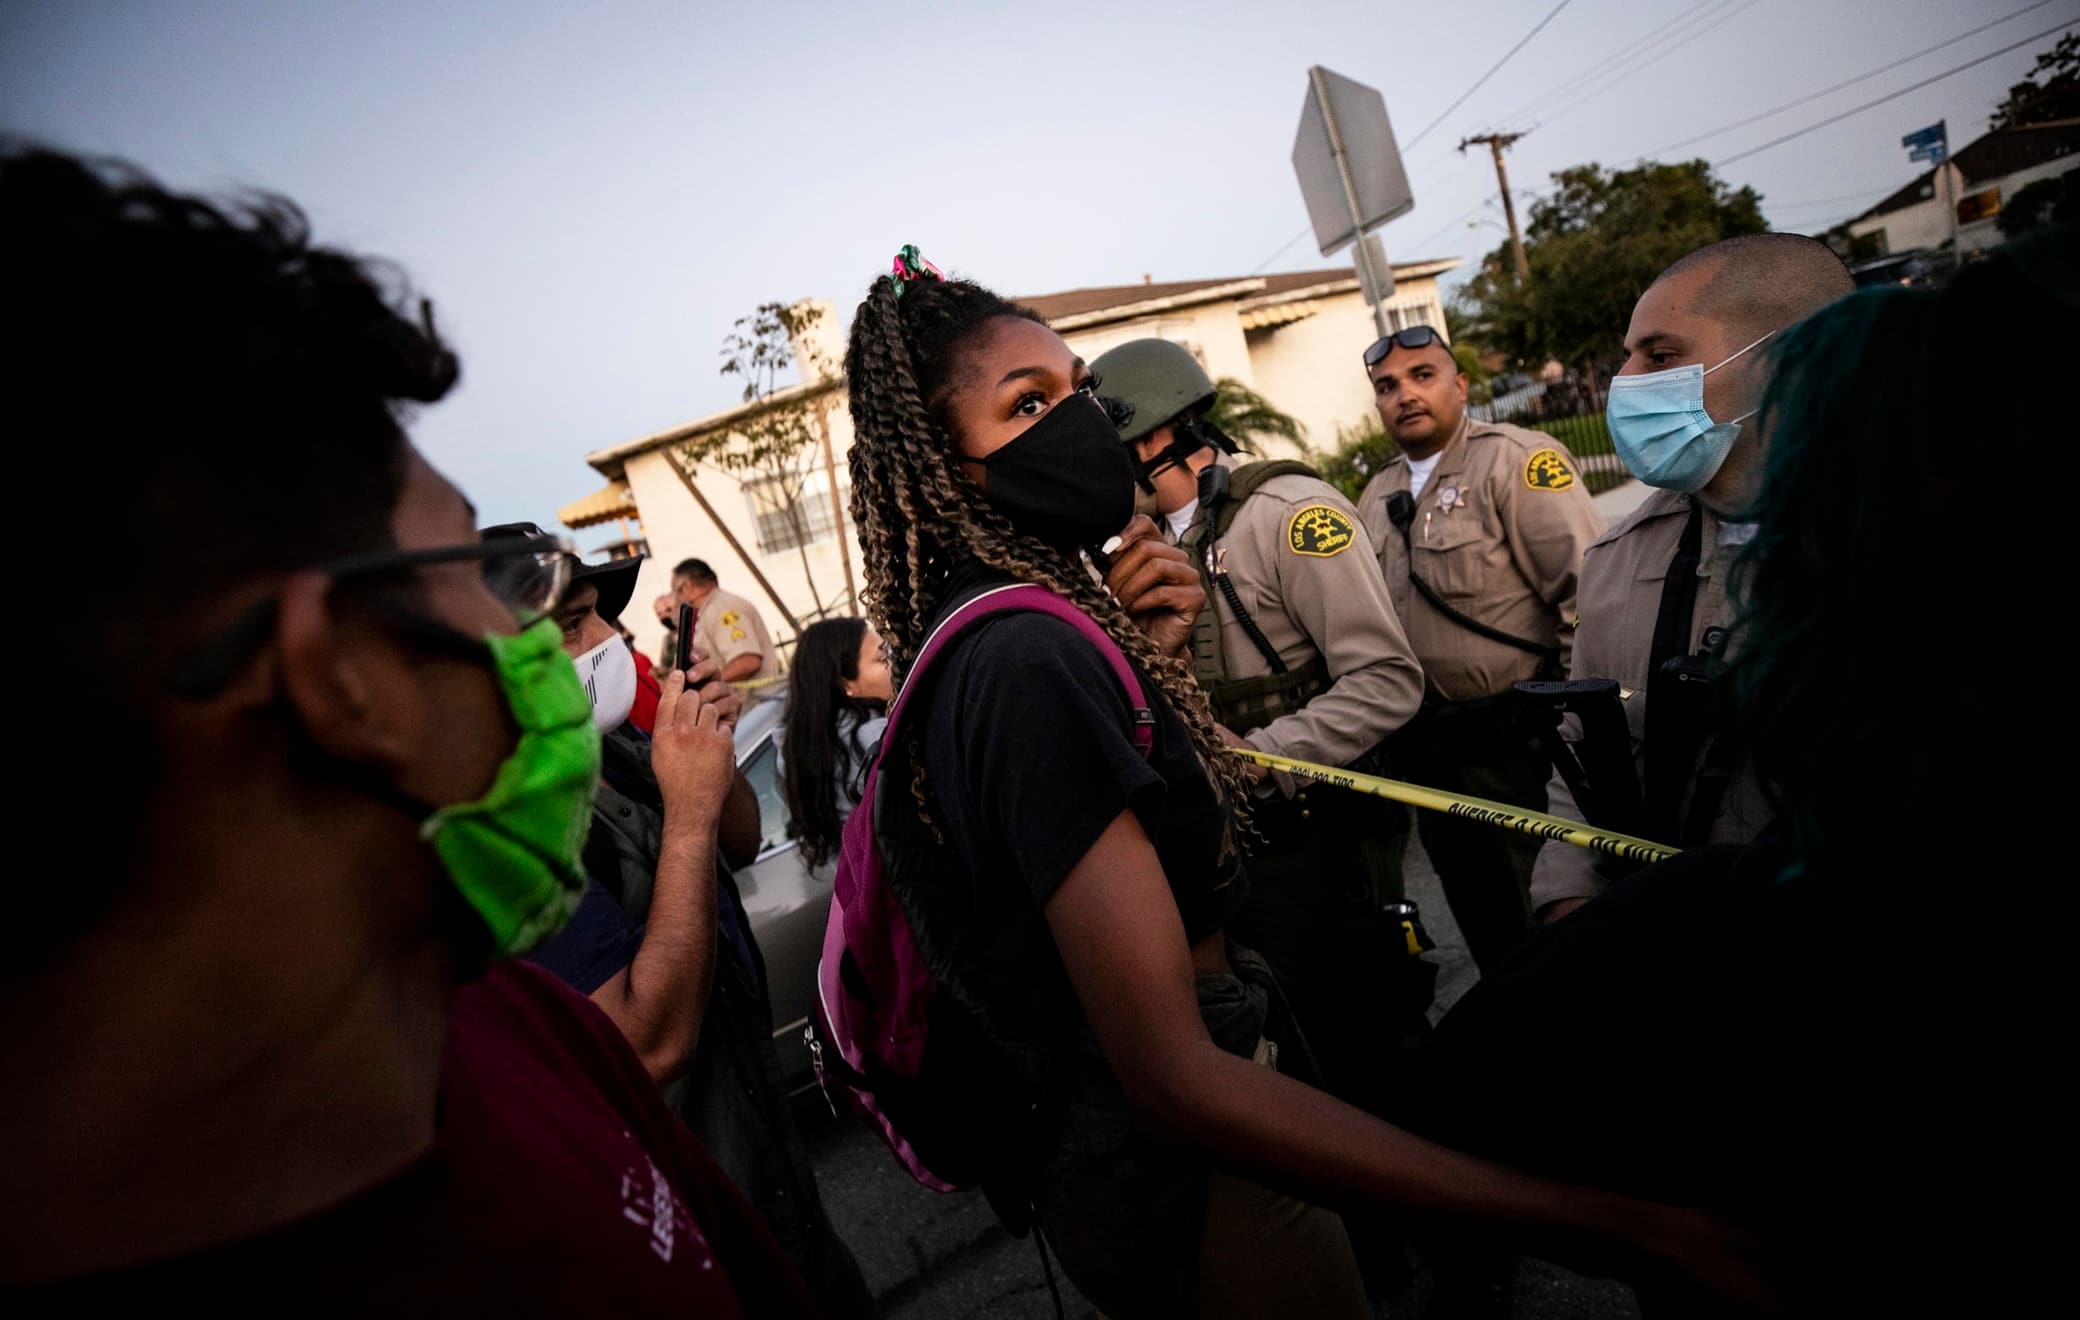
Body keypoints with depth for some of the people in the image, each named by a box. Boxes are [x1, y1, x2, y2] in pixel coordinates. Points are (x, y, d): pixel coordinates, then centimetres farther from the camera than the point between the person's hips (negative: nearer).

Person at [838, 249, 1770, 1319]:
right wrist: (1608, 1217, -35)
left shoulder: (986, 637, 2)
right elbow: (1172, 1079, -33)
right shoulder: (1030, 657, -28)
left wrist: (1143, 660, -7)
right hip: (1187, 1183, -9)